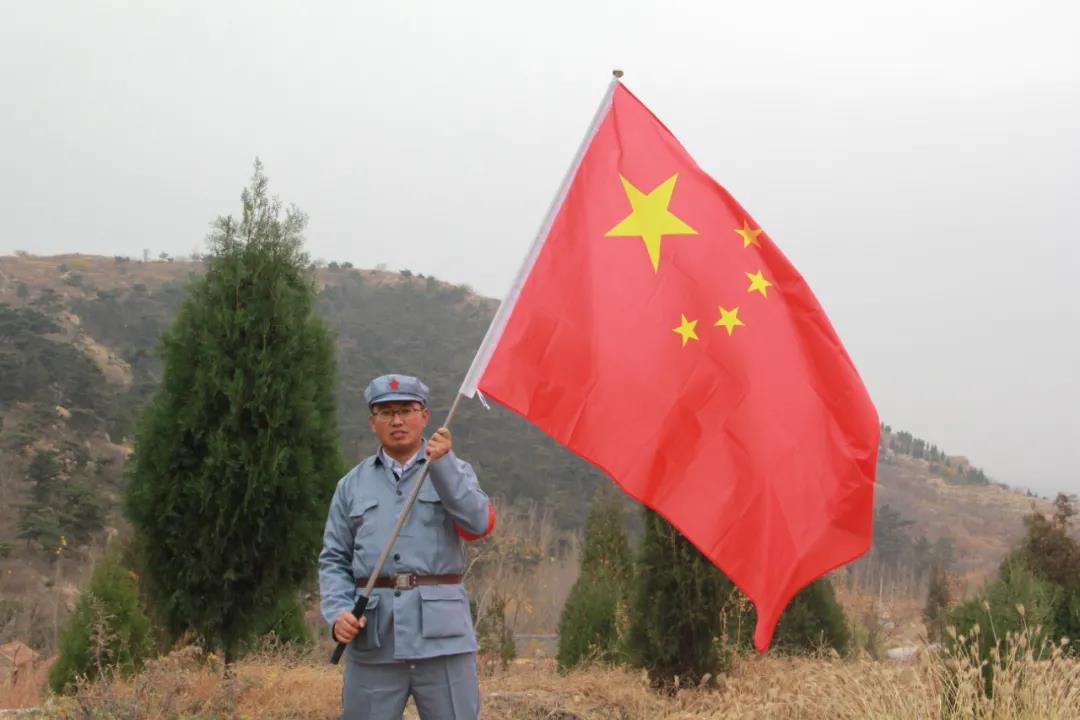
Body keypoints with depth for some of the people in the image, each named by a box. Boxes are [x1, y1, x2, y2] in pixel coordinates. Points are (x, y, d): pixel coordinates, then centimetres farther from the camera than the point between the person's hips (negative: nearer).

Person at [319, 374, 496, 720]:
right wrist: (338, 612, -5)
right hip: (372, 638, 1)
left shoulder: (453, 471, 11)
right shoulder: (352, 485, 14)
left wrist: (441, 464, -17)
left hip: (442, 633, -1)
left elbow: (478, 523, -8)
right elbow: (333, 560, 12)